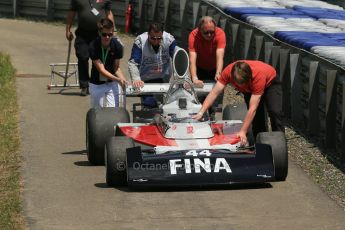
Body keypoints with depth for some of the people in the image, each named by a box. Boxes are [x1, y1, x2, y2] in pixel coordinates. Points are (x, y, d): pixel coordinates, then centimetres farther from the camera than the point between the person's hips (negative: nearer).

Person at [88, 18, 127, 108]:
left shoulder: (117, 46, -14)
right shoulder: (94, 46, -21)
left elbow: (116, 68, -5)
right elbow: (101, 70, -24)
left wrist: (123, 79, -26)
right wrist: (118, 79, -37)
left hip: (112, 83, 1)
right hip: (97, 84, -1)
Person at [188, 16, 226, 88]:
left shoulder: (220, 33, -28)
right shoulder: (193, 35, -29)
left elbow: (220, 55, -39)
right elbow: (192, 59, -39)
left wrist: (218, 74, -56)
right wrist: (194, 79, -53)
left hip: (215, 69, 1)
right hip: (200, 69, -1)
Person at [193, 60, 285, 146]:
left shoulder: (258, 76, -44)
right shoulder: (228, 71, -36)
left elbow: (252, 109, -43)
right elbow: (214, 92, -30)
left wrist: (243, 132, -45)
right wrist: (201, 112, -38)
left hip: (270, 83, -4)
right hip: (249, 88, 4)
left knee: (275, 112, -23)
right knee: (257, 115, -10)